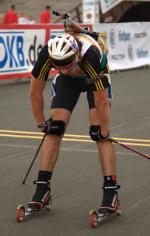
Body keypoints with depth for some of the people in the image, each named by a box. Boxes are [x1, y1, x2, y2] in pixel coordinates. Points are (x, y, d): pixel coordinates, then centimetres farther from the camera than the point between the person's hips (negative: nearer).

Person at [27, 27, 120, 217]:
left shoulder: (91, 54, -44)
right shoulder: (47, 54, -36)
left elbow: (102, 101, -33)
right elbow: (35, 92, -19)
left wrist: (104, 132, -24)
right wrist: (41, 123, -10)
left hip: (95, 78, -3)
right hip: (67, 81, 3)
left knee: (99, 133, -16)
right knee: (54, 129, -9)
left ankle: (111, 191, -12)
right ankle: (42, 190, -2)